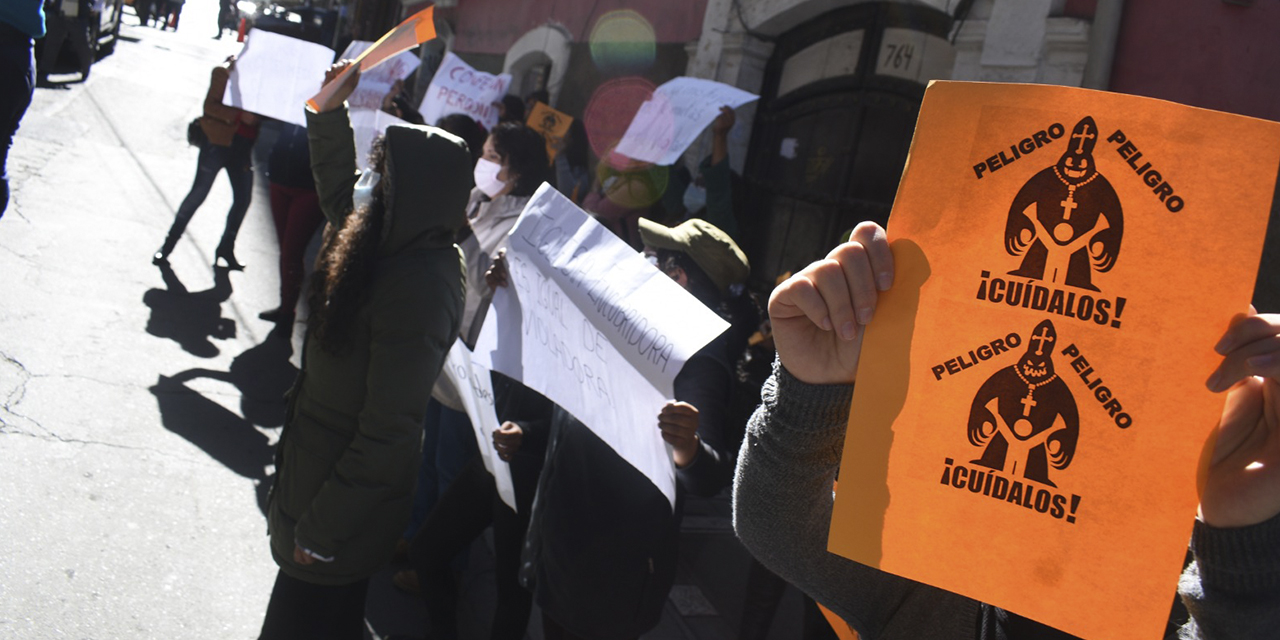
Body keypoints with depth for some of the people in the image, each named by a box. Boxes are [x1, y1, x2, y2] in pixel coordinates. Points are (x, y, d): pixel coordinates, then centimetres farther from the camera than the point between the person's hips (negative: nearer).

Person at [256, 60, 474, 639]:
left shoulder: (417, 288, -31)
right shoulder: (395, 244, -3)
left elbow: (389, 435, -29)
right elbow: (338, 184, 21)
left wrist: (319, 528, -21)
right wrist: (330, 112, 8)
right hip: (315, 464, 9)